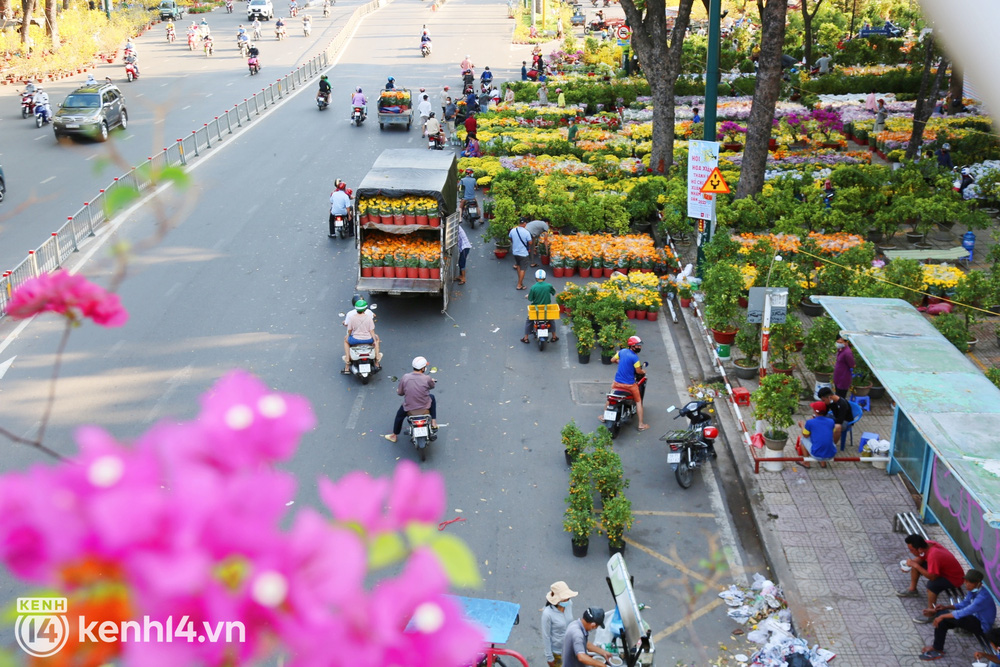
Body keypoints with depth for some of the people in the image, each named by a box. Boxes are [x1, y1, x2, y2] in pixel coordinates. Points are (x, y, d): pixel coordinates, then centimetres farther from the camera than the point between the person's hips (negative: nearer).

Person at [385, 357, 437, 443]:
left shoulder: (405, 377, -15)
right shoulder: (427, 378, -18)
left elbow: (399, 392, -3)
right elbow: (432, 386, 5)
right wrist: (432, 381, 29)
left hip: (409, 408, 1)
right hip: (425, 407, -1)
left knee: (399, 415, 32)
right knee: (432, 397, 31)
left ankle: (394, 435, 48)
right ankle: (433, 422, 30)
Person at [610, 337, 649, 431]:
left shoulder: (622, 351, -2)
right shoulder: (634, 357, -20)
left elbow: (612, 360, 9)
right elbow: (638, 371, -16)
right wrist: (643, 372, 6)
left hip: (617, 382, 5)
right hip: (629, 384, -5)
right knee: (638, 401, 13)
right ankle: (641, 424, 15)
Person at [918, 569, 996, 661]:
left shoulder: (982, 597, -30)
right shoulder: (973, 590, -2)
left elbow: (963, 613, -33)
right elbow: (963, 605, 11)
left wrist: (943, 616, -28)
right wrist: (946, 607, -5)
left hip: (981, 626, -9)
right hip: (975, 619, 9)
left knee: (943, 616, -24)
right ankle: (937, 649, -5)